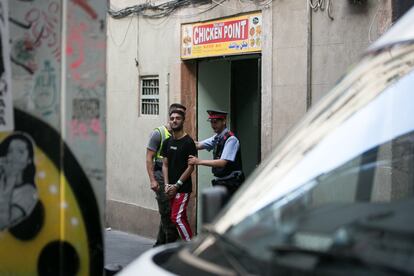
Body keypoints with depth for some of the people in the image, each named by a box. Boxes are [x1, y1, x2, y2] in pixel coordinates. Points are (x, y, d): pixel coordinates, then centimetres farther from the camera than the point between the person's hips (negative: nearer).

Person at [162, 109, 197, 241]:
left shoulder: (188, 142, -8)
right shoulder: (167, 142, 11)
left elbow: (191, 166, -11)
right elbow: (165, 164, 12)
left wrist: (177, 185, -13)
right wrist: (167, 185, -2)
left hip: (183, 187, -7)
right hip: (171, 188, 7)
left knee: (177, 218, -13)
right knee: (182, 218, 10)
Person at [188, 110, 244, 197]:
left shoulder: (231, 139, -16)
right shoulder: (216, 138, 8)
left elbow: (223, 162, -23)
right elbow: (198, 145, 4)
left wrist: (199, 161, -24)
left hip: (230, 184, -8)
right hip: (219, 182, 8)